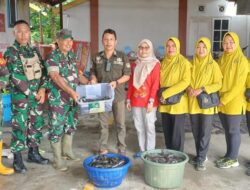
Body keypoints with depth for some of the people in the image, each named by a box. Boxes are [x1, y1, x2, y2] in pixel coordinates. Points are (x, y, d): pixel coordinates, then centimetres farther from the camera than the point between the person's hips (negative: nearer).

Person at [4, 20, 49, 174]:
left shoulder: (34, 50, 9)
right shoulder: (11, 52, -8)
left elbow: (43, 70, 7)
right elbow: (16, 77, -16)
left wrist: (42, 89, -7)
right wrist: (32, 93, -15)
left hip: (38, 94, 6)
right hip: (20, 96, -5)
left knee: (36, 124, 12)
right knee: (20, 127, 0)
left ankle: (34, 153, 28)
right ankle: (17, 160, 12)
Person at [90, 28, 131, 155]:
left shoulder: (122, 57, -3)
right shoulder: (97, 57, 4)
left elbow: (127, 75, -2)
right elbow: (93, 72, 13)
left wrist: (117, 82, -19)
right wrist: (93, 79, -9)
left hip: (118, 95, -2)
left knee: (120, 124, 5)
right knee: (103, 123, 10)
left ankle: (122, 150, 17)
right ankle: (103, 148, 23)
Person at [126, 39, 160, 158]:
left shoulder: (155, 64, -4)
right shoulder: (134, 65, 13)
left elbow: (155, 84, -9)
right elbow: (131, 83, 15)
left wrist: (151, 101, -15)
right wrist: (128, 99, 10)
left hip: (148, 101, -5)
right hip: (135, 101, 5)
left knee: (149, 126, 2)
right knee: (139, 127, 11)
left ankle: (150, 151, 14)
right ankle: (142, 150, 23)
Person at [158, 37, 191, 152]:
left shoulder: (184, 62, -7)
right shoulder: (164, 62, 11)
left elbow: (186, 81, -17)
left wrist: (167, 93, -19)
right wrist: (161, 94, 0)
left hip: (178, 102, -5)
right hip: (164, 102, 6)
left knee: (177, 131, 3)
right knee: (167, 130, 13)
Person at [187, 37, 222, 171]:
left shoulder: (213, 65, -5)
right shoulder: (192, 64, 7)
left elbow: (218, 84, -7)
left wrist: (202, 90, -19)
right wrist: (189, 88, -10)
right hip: (193, 103, 4)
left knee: (205, 133, 2)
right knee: (196, 132, 12)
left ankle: (201, 159, 12)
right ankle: (200, 155, 27)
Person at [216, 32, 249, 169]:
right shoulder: (221, 60, 9)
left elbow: (239, 84, -15)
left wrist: (225, 99, -16)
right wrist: (220, 98, -1)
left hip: (234, 102, -6)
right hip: (222, 101, 6)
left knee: (233, 130, 4)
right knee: (227, 130, 14)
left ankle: (233, 159, 17)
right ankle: (229, 155, 27)